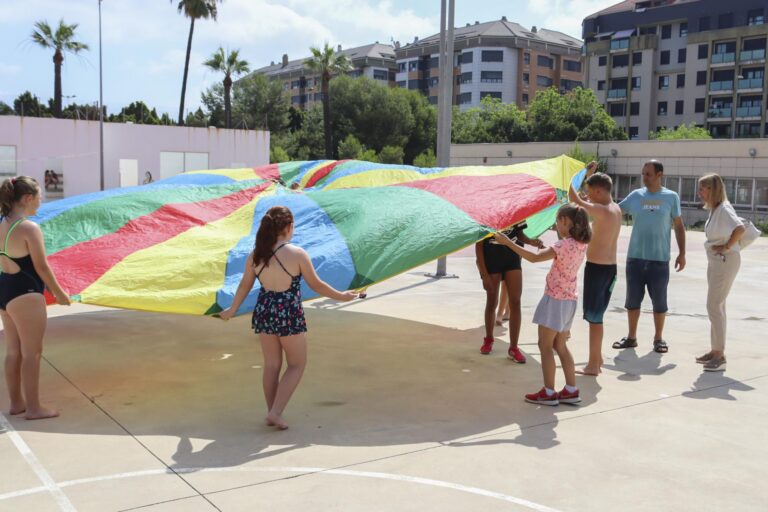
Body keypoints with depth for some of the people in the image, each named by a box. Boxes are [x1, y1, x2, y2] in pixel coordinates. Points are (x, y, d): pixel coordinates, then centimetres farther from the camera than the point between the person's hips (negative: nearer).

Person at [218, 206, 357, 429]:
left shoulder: (255, 255, -1)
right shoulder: (297, 254, -14)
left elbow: (244, 285, 9)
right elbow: (316, 285, -7)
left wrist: (232, 310, 24)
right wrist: (341, 296, 8)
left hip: (264, 312, 5)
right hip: (289, 315, -5)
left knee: (271, 365, 17)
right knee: (297, 364, 11)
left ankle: (272, 414, 24)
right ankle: (275, 412, 1)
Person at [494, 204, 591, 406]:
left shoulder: (564, 245, -21)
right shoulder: (581, 244, 4)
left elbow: (534, 258, -29)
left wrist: (508, 242, -26)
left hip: (555, 299, -9)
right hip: (569, 300, 9)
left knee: (545, 345, 1)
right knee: (560, 346, 17)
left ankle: (549, 392, 4)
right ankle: (571, 390, 18)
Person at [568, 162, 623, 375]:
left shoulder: (602, 211, -19)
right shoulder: (616, 208, 8)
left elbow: (574, 198, -18)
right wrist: (589, 174, 25)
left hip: (597, 267, -9)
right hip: (610, 267, 9)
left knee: (594, 317, -1)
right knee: (597, 315, 20)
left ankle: (593, 365, 6)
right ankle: (597, 357, 31)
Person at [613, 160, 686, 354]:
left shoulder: (671, 197, 1)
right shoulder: (635, 195, 5)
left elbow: (679, 226, 5)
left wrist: (682, 253, 1)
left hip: (659, 259, -2)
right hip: (635, 257, 2)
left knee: (659, 301, 6)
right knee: (633, 299, 9)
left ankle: (658, 338, 20)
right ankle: (631, 337, 22)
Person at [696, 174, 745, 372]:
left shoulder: (723, 209, -17)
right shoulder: (714, 209, 10)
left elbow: (740, 229, -32)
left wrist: (727, 246, -22)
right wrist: (724, 246, 7)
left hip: (725, 261, -10)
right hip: (715, 261, 10)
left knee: (714, 306, -9)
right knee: (716, 306, 14)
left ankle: (720, 356, -5)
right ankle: (715, 351, 23)